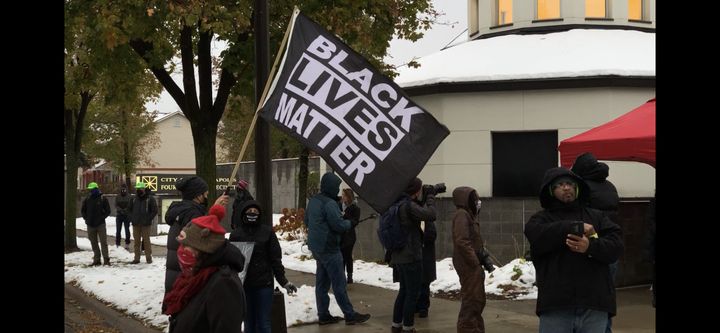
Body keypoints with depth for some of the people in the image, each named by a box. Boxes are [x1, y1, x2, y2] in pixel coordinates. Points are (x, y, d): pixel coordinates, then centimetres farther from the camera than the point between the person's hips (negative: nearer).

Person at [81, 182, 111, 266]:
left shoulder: (103, 198, -1)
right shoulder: (87, 199, 8)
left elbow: (108, 211, 1)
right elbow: (82, 210, 18)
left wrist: (101, 218, -9)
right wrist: (86, 218, 5)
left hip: (100, 224, -4)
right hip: (90, 224, 4)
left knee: (103, 242, -6)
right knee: (94, 243, 7)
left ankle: (106, 259, -4)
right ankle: (96, 259, 14)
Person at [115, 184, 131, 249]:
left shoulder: (129, 197, 0)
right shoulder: (117, 197, 5)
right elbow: (116, 205, -2)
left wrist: (125, 210, -22)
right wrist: (120, 210, -18)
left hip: (127, 216, -1)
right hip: (119, 215, 1)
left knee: (127, 230, 1)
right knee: (118, 230, 2)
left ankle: (127, 244, 10)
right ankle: (117, 244, 8)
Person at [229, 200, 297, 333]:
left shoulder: (267, 231, -2)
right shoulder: (236, 234, 0)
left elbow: (275, 258, 0)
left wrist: (283, 280, -3)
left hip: (264, 284, -1)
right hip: (243, 285, 1)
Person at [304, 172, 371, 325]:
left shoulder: (313, 201, 8)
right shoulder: (329, 204, -20)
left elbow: (306, 221, 19)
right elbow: (340, 225, -22)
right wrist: (348, 222, -2)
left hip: (316, 247, 9)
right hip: (329, 248, -9)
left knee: (322, 282, 12)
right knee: (339, 283, -3)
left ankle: (323, 315, 16)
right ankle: (350, 315, 2)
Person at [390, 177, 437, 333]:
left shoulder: (397, 204, 7)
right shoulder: (408, 206, -21)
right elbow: (431, 215, -22)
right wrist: (430, 197, -10)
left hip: (399, 256, 9)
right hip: (411, 257, -9)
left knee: (404, 291, 19)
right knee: (413, 293, 1)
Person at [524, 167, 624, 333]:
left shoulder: (597, 217, 18)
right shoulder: (541, 219, 12)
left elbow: (616, 244, 3)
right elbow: (538, 236, -11)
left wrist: (591, 246, -17)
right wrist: (577, 228, -11)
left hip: (594, 304, 2)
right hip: (555, 306, -2)